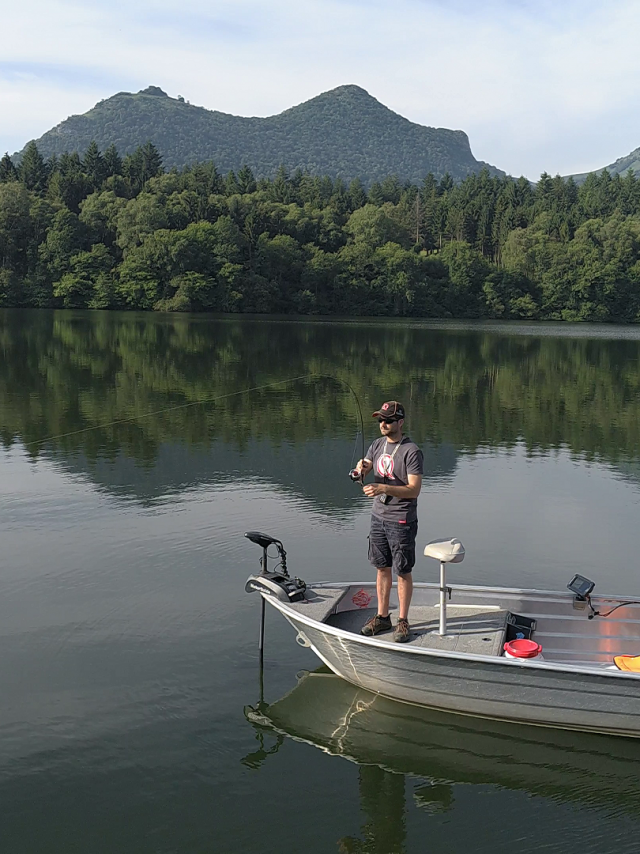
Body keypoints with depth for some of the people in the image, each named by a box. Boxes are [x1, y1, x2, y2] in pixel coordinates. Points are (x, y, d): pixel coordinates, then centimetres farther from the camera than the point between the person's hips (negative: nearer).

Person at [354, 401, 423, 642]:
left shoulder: (411, 452, -15)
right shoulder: (377, 445, 7)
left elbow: (414, 489, -20)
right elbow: (361, 474, 8)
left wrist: (383, 488, -31)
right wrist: (361, 469, -16)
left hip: (401, 521, -6)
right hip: (378, 516, 6)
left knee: (403, 572, 5)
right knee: (382, 568, 15)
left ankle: (403, 621, 17)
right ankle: (382, 617, 27)